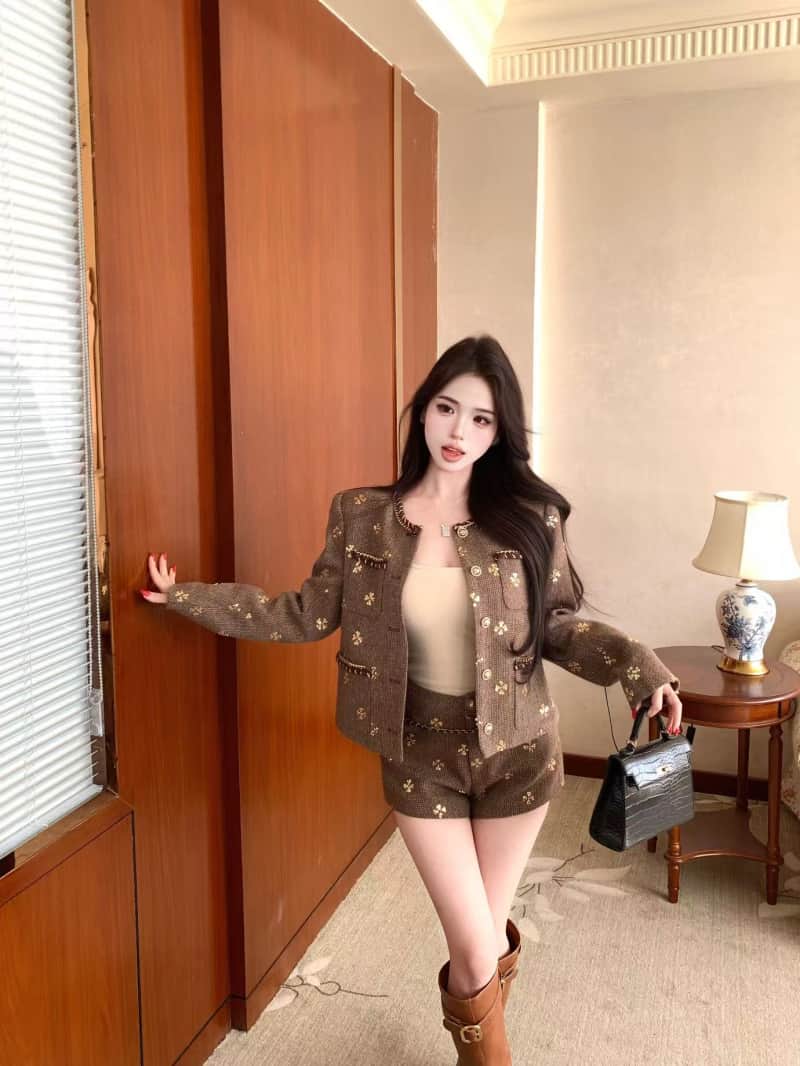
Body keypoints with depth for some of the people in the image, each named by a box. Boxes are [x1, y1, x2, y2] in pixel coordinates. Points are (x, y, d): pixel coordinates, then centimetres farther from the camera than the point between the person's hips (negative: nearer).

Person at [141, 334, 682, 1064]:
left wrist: (636, 665, -17)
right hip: (421, 756, 0)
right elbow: (310, 615, -2)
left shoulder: (528, 518, -9)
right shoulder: (362, 517, -7)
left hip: (518, 751, 1)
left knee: (486, 938, 17)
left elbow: (559, 626, -1)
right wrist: (189, 597, -3)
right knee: (478, 954, 4)